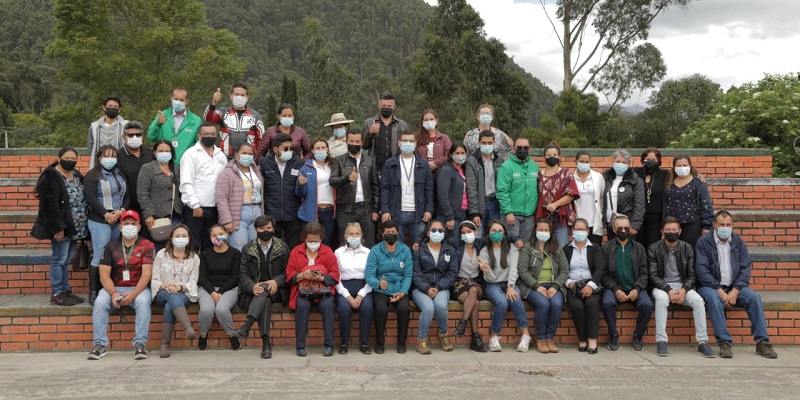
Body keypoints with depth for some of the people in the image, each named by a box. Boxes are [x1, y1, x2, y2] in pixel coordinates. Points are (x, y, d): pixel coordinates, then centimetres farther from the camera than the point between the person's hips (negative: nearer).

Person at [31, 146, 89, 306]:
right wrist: (57, 228, -21)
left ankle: (66, 291, 21)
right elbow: (49, 205, -18)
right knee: (59, 260, -2)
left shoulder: (77, 175, 13)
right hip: (61, 227, -8)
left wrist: (82, 227, 8)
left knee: (66, 260, 14)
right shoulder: (50, 177, -12)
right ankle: (56, 294, 4)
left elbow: (84, 199, 16)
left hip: (74, 228, 8)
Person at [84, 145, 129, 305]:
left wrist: (121, 210, -6)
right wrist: (106, 214, -14)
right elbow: (90, 198, -9)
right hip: (99, 221, -5)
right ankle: (93, 293, -1)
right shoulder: (92, 176, 1)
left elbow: (127, 196, 13)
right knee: (100, 257, -7)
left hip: (119, 221, 5)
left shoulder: (121, 176, 17)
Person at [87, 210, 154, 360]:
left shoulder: (147, 246, 1)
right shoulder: (110, 246, 7)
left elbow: (146, 274, -9)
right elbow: (104, 274, -1)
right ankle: (99, 344, -22)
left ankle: (140, 343, -29)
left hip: (138, 288, -2)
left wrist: (133, 294, -24)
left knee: (143, 302, -33)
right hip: (114, 288, 2)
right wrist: (113, 293, -20)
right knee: (100, 302, -27)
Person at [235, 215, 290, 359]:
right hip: (254, 290, 0)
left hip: (275, 291, 0)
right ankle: (265, 342, -44)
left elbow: (287, 272, 3)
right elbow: (243, 274, 1)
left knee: (264, 290, -35)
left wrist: (276, 281, -18)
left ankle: (246, 326, -48)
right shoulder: (247, 249, 8)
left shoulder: (283, 247, 8)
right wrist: (252, 286, -20)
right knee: (265, 300, -35)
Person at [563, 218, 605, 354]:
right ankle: (582, 340, -18)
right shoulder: (566, 249, 16)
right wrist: (568, 282, -12)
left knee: (591, 303, -32)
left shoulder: (595, 248, 13)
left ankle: (592, 340, -26)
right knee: (577, 306, -30)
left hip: (591, 285, 0)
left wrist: (590, 285, -18)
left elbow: (600, 269, -1)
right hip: (572, 287, 0)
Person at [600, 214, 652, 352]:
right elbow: (604, 274, 0)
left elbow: (644, 273, 6)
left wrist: (637, 289, -11)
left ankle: (638, 336, -2)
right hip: (614, 287, -1)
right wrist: (616, 290, -15)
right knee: (607, 303, -32)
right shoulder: (606, 248, 6)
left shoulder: (639, 248, 12)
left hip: (635, 288, 2)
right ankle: (613, 336, -10)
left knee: (647, 305, -27)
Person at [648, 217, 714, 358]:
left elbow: (692, 275, 4)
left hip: (682, 286, 2)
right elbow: (653, 276, -5)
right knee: (661, 298, -36)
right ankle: (661, 341, -34)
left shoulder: (687, 248, 6)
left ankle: (702, 342, -23)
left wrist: (684, 289, -17)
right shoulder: (654, 249, -1)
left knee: (698, 300, -28)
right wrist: (669, 290, -20)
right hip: (661, 286, -2)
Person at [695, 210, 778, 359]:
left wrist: (735, 291, -14)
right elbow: (702, 270, -11)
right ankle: (724, 342, -32)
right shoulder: (703, 242, -4)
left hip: (734, 287, 3)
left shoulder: (738, 242, 8)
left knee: (754, 296, -23)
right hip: (711, 287, -3)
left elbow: (746, 268, 1)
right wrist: (720, 291, -20)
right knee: (713, 298, -35)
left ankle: (762, 342, -18)